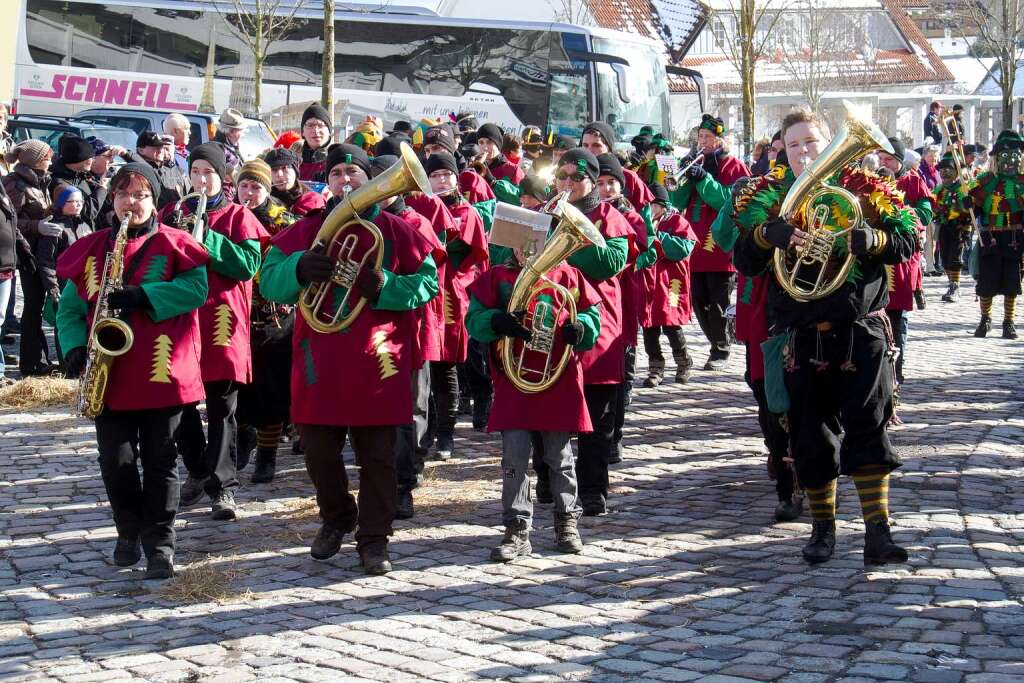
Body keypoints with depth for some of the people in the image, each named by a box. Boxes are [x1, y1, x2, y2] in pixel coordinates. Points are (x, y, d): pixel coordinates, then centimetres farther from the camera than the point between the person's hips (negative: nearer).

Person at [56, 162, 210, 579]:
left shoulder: (172, 244, 1)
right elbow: (70, 306, 10)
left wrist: (143, 297, -20)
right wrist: (75, 347, -6)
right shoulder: (92, 248, 10)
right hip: (109, 373, 3)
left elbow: (196, 288, -11)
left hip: (160, 372, -3)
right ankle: (129, 533, 25)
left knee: (159, 460, 2)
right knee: (115, 459, 6)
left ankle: (159, 543, 9)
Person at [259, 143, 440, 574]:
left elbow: (427, 282, 1)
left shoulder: (395, 229, 3)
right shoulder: (306, 230, 7)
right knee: (319, 449, 10)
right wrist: (298, 269, -20)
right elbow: (269, 281, 2)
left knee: (377, 455, 2)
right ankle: (336, 519, 32)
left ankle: (373, 539, 11)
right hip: (320, 358, 2)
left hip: (377, 361, -2)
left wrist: (384, 287, -16)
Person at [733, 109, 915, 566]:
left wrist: (873, 240, -20)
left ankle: (878, 534, -10)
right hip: (802, 339, 2)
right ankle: (823, 528, 20)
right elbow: (744, 262, -1)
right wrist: (766, 233, -21)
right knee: (812, 439, 7)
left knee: (867, 432, -9)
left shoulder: (864, 191, 5)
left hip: (861, 335, -2)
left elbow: (906, 244, 1)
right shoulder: (771, 201, 8)